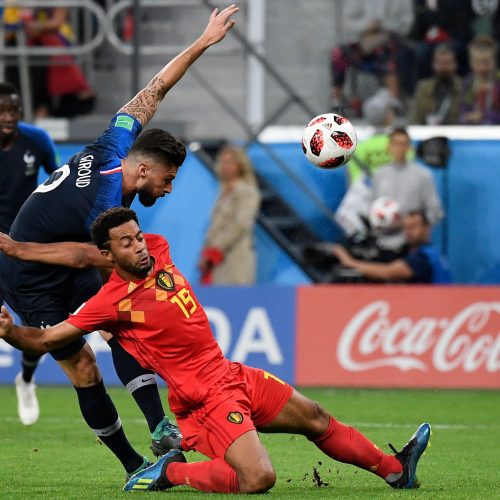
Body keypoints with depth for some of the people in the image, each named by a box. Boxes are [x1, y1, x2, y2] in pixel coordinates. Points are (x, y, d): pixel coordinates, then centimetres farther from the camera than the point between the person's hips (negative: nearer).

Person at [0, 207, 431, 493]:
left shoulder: (157, 250, 2)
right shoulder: (112, 302, -16)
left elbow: (83, 256, 5)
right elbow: (45, 340, -15)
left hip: (234, 375, 8)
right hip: (204, 399, -8)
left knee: (317, 419, 19)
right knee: (257, 479, -25)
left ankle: (395, 469, 36)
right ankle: (169, 474, -5)